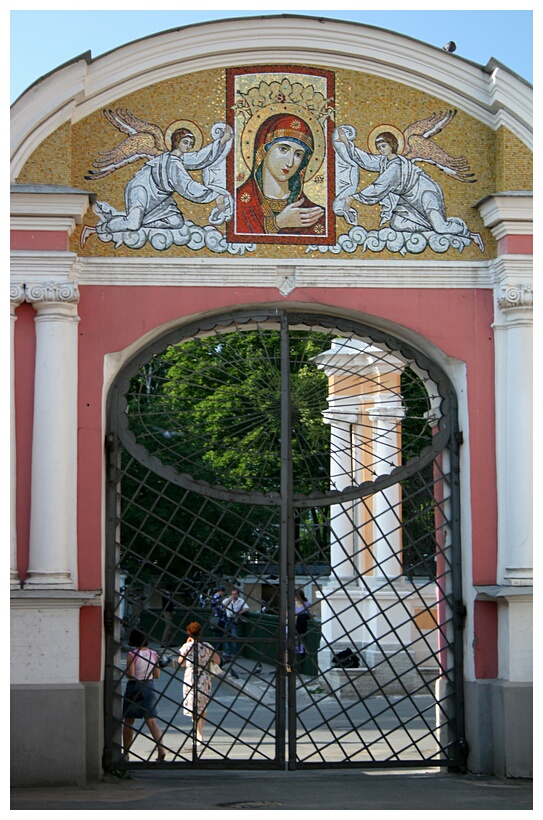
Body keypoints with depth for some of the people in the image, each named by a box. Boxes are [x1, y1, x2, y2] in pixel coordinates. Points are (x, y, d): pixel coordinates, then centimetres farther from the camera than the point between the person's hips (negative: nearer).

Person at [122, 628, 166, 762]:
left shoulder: (132, 654, -14)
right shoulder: (153, 654, 1)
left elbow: (130, 675, -18)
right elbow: (157, 674, 5)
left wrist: (126, 671, 3)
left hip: (134, 688, -4)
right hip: (149, 688, 4)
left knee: (128, 722, 10)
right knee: (152, 721, 1)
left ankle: (126, 753, 17)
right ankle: (161, 748, -17)